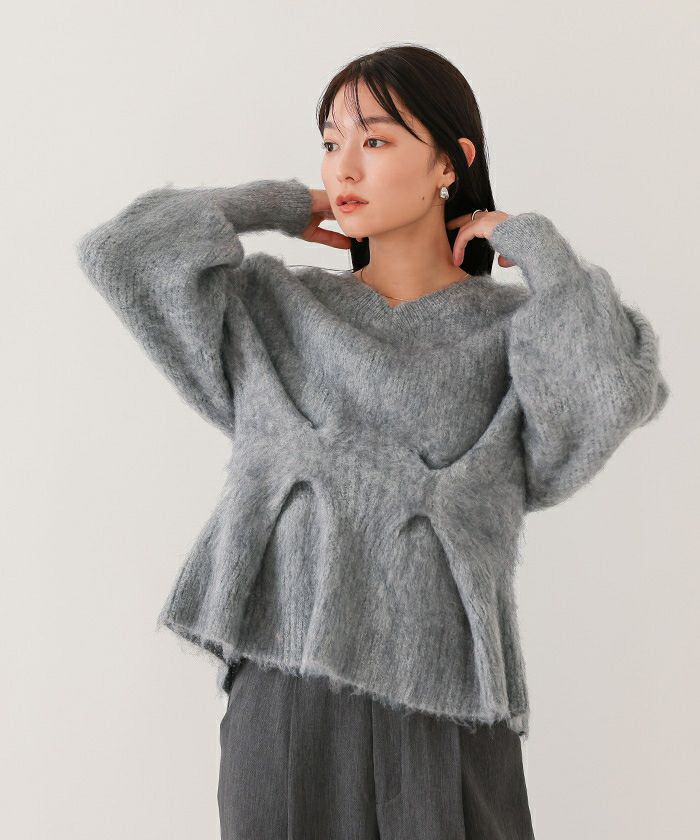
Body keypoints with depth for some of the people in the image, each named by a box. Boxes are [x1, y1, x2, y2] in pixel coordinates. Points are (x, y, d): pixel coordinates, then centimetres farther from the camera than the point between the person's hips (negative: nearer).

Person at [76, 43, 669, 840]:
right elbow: (122, 250, -2)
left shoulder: (513, 328, 2)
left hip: (443, 705, -1)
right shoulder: (276, 309, 7)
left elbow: (617, 391, -18)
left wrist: (532, 245, -5)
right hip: (282, 692, 2)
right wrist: (280, 207, 5)